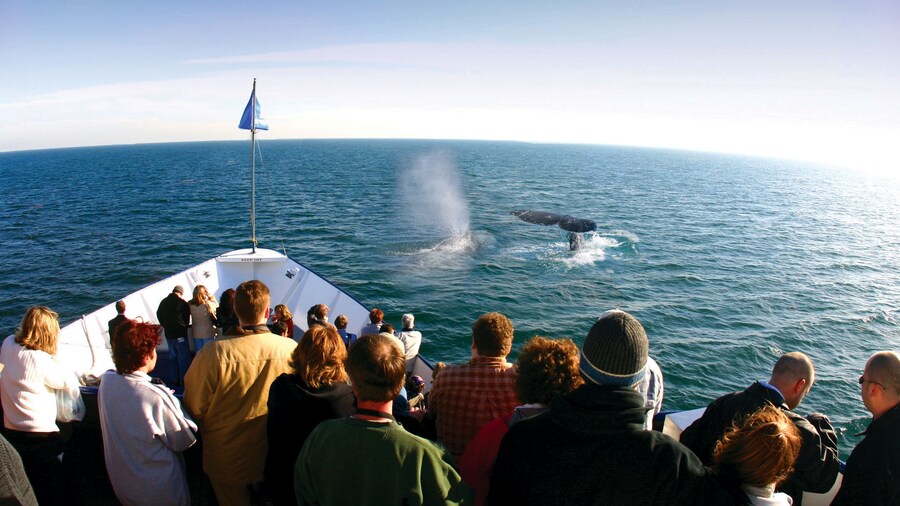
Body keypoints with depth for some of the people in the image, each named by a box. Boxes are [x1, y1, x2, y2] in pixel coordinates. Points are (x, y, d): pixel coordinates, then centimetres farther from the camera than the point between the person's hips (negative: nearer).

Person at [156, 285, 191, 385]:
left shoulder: (163, 302, 4)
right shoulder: (182, 303, -14)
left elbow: (159, 315, 15)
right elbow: (187, 318, -6)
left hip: (168, 333, 6)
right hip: (180, 334, -6)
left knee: (172, 356, 15)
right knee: (183, 357, 3)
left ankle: (175, 379, 20)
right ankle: (184, 379, 5)